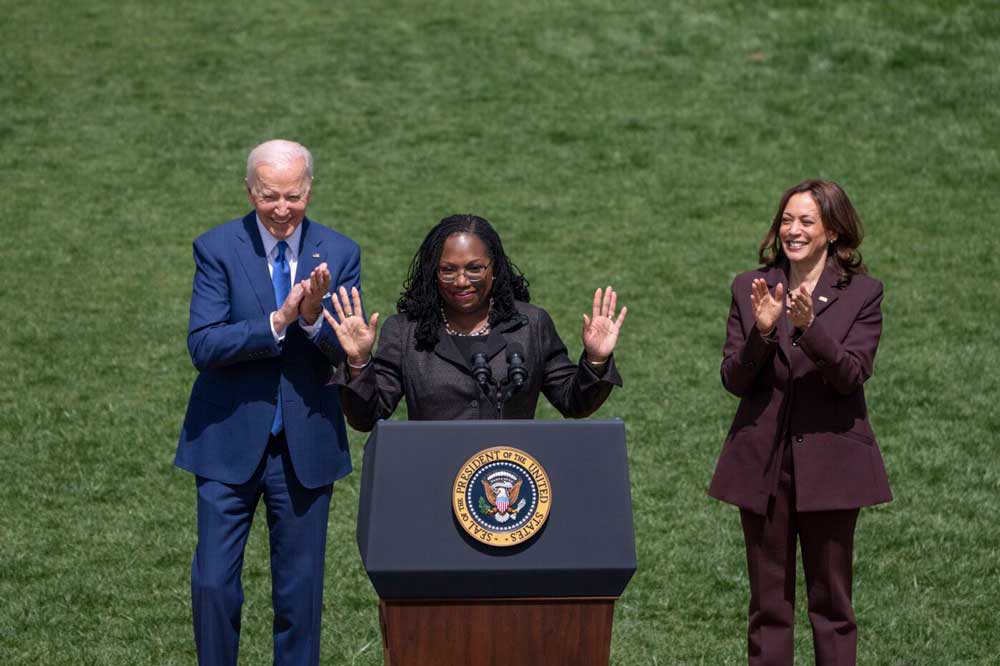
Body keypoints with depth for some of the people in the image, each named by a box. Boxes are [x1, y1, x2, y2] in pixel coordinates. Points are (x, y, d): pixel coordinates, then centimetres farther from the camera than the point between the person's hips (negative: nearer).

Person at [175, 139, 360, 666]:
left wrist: (315, 317, -25)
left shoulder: (339, 254, 1)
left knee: (300, 589, 9)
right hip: (230, 444, -2)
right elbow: (202, 346, -15)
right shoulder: (217, 249, -5)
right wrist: (277, 322, -27)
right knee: (213, 583, -2)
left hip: (307, 446, 2)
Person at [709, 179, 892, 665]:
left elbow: (851, 375, -13)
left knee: (831, 600, 5)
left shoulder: (862, 293, -1)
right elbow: (734, 381, -1)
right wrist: (762, 331, -19)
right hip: (763, 462, 2)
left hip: (828, 463, -2)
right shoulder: (750, 288, 5)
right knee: (768, 602, 7)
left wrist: (809, 327, -28)